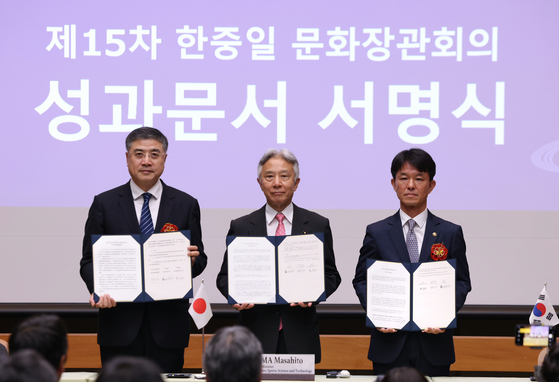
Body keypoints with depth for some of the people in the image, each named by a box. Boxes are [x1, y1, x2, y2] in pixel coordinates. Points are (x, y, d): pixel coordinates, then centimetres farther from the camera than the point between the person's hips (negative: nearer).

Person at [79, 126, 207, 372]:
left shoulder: (186, 205, 9)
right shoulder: (105, 204, 7)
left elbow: (200, 260, 10)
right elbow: (89, 260, 5)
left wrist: (193, 261, -14)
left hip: (167, 326, 0)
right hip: (120, 324, 0)